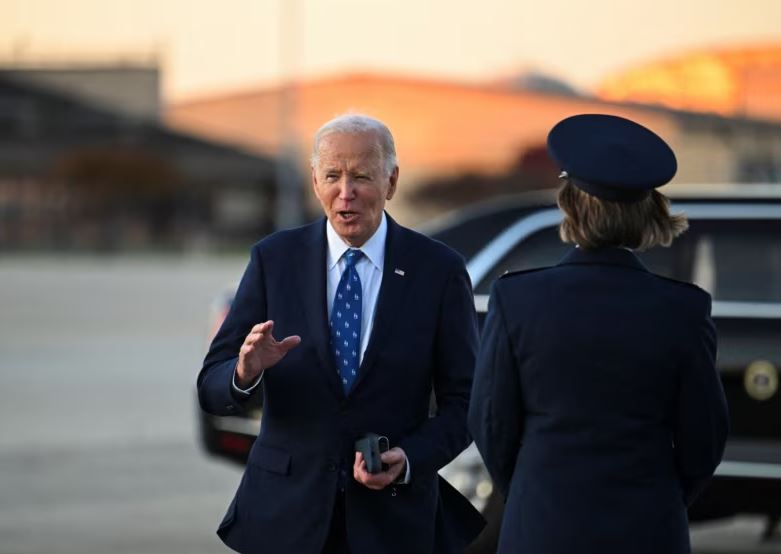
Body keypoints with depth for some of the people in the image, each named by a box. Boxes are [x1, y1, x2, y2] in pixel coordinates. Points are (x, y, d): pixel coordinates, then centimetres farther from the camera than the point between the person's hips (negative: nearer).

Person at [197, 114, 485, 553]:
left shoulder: (439, 270, -4)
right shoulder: (274, 259, -2)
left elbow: (463, 400, -1)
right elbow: (213, 389, -4)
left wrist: (410, 460, -17)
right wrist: (245, 372, -26)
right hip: (285, 516, 1)